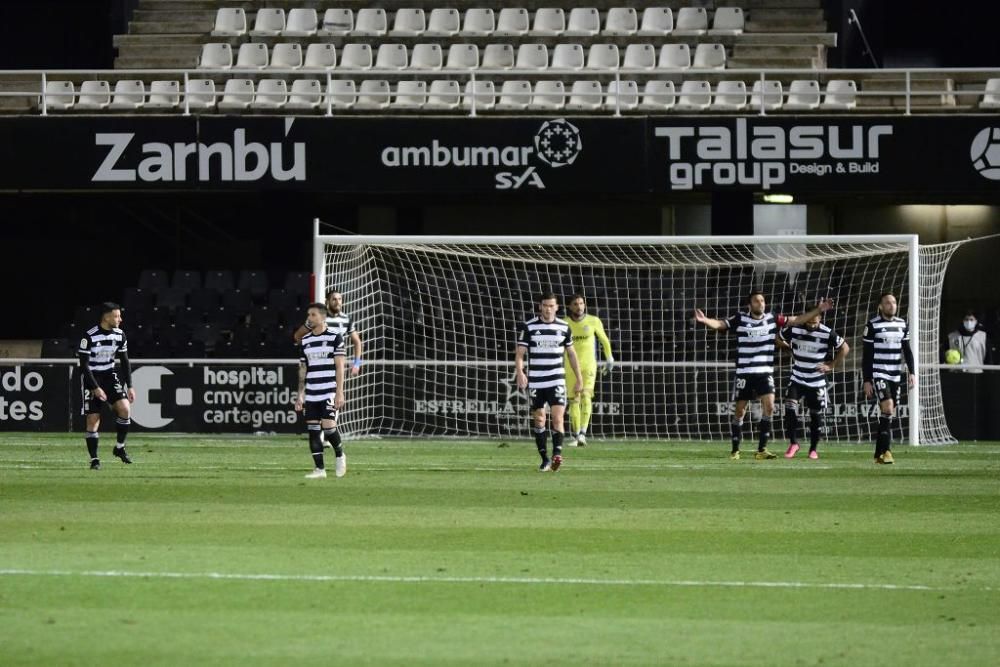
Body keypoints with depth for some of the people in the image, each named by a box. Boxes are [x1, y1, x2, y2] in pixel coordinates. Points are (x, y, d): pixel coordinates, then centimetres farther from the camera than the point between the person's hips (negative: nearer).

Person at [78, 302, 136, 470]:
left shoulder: (119, 335, -1)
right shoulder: (89, 336, -18)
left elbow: (124, 362, 8)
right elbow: (84, 366, -16)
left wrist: (129, 386, 3)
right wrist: (95, 388, -20)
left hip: (109, 375, 4)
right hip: (91, 377, -4)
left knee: (125, 408, -16)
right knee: (93, 419, -7)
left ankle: (119, 447, 2)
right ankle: (94, 459, 4)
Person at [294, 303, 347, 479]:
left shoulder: (334, 337, -2)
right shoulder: (305, 341, 12)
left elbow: (339, 366, -5)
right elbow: (303, 369, 16)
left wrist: (339, 392, -11)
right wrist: (300, 394, 11)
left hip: (329, 391, -5)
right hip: (311, 395, 5)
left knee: (328, 426, -16)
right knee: (312, 430, 1)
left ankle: (339, 455, 12)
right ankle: (319, 469, 6)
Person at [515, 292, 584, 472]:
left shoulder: (564, 327, 5)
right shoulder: (529, 327, -1)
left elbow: (572, 354, 15)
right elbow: (520, 352, -4)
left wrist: (579, 380, 15)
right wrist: (520, 372, -23)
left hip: (557, 381, 0)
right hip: (535, 381, 0)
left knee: (558, 417, -16)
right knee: (538, 420, 5)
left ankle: (557, 454, -25)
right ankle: (544, 459, 14)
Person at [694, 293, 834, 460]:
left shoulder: (772, 319, 4)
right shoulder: (740, 320, -3)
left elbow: (796, 320, 9)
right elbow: (719, 324, -12)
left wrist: (818, 310, 4)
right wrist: (704, 320, -33)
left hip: (765, 373, 2)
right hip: (744, 373, -1)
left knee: (769, 407, -14)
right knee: (739, 411, 4)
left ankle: (762, 449, -8)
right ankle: (735, 450, 18)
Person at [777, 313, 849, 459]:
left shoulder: (827, 333, -13)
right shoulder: (794, 329, -9)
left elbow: (845, 348, 0)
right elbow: (779, 338, 10)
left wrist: (831, 366, -3)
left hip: (817, 382, -1)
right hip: (797, 380, 1)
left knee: (816, 416, 5)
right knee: (790, 409, -16)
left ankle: (813, 449, 20)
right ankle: (793, 443, -1)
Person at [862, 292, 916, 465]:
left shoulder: (902, 324, 10)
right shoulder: (873, 325, -5)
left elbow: (907, 350, 16)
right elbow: (867, 355, -5)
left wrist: (911, 372, 4)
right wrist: (867, 381, -8)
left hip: (895, 376, 6)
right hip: (878, 374, -6)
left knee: (889, 414, 6)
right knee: (887, 407, -21)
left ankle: (879, 454, 13)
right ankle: (886, 450, -18)